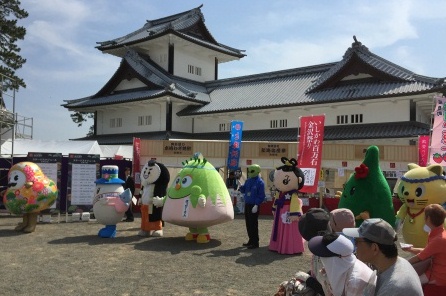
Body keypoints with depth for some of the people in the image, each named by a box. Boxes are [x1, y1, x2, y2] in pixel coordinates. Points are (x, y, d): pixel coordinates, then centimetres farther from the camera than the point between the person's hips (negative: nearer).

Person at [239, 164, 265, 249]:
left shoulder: (260, 182, -12)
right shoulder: (248, 181, 11)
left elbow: (261, 196, -14)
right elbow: (243, 191, 17)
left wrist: (256, 205, -20)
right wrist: (240, 186, -3)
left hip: (254, 206, -8)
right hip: (247, 204, 8)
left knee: (253, 224, -5)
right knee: (248, 223, 13)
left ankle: (255, 243, 2)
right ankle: (251, 240, 25)